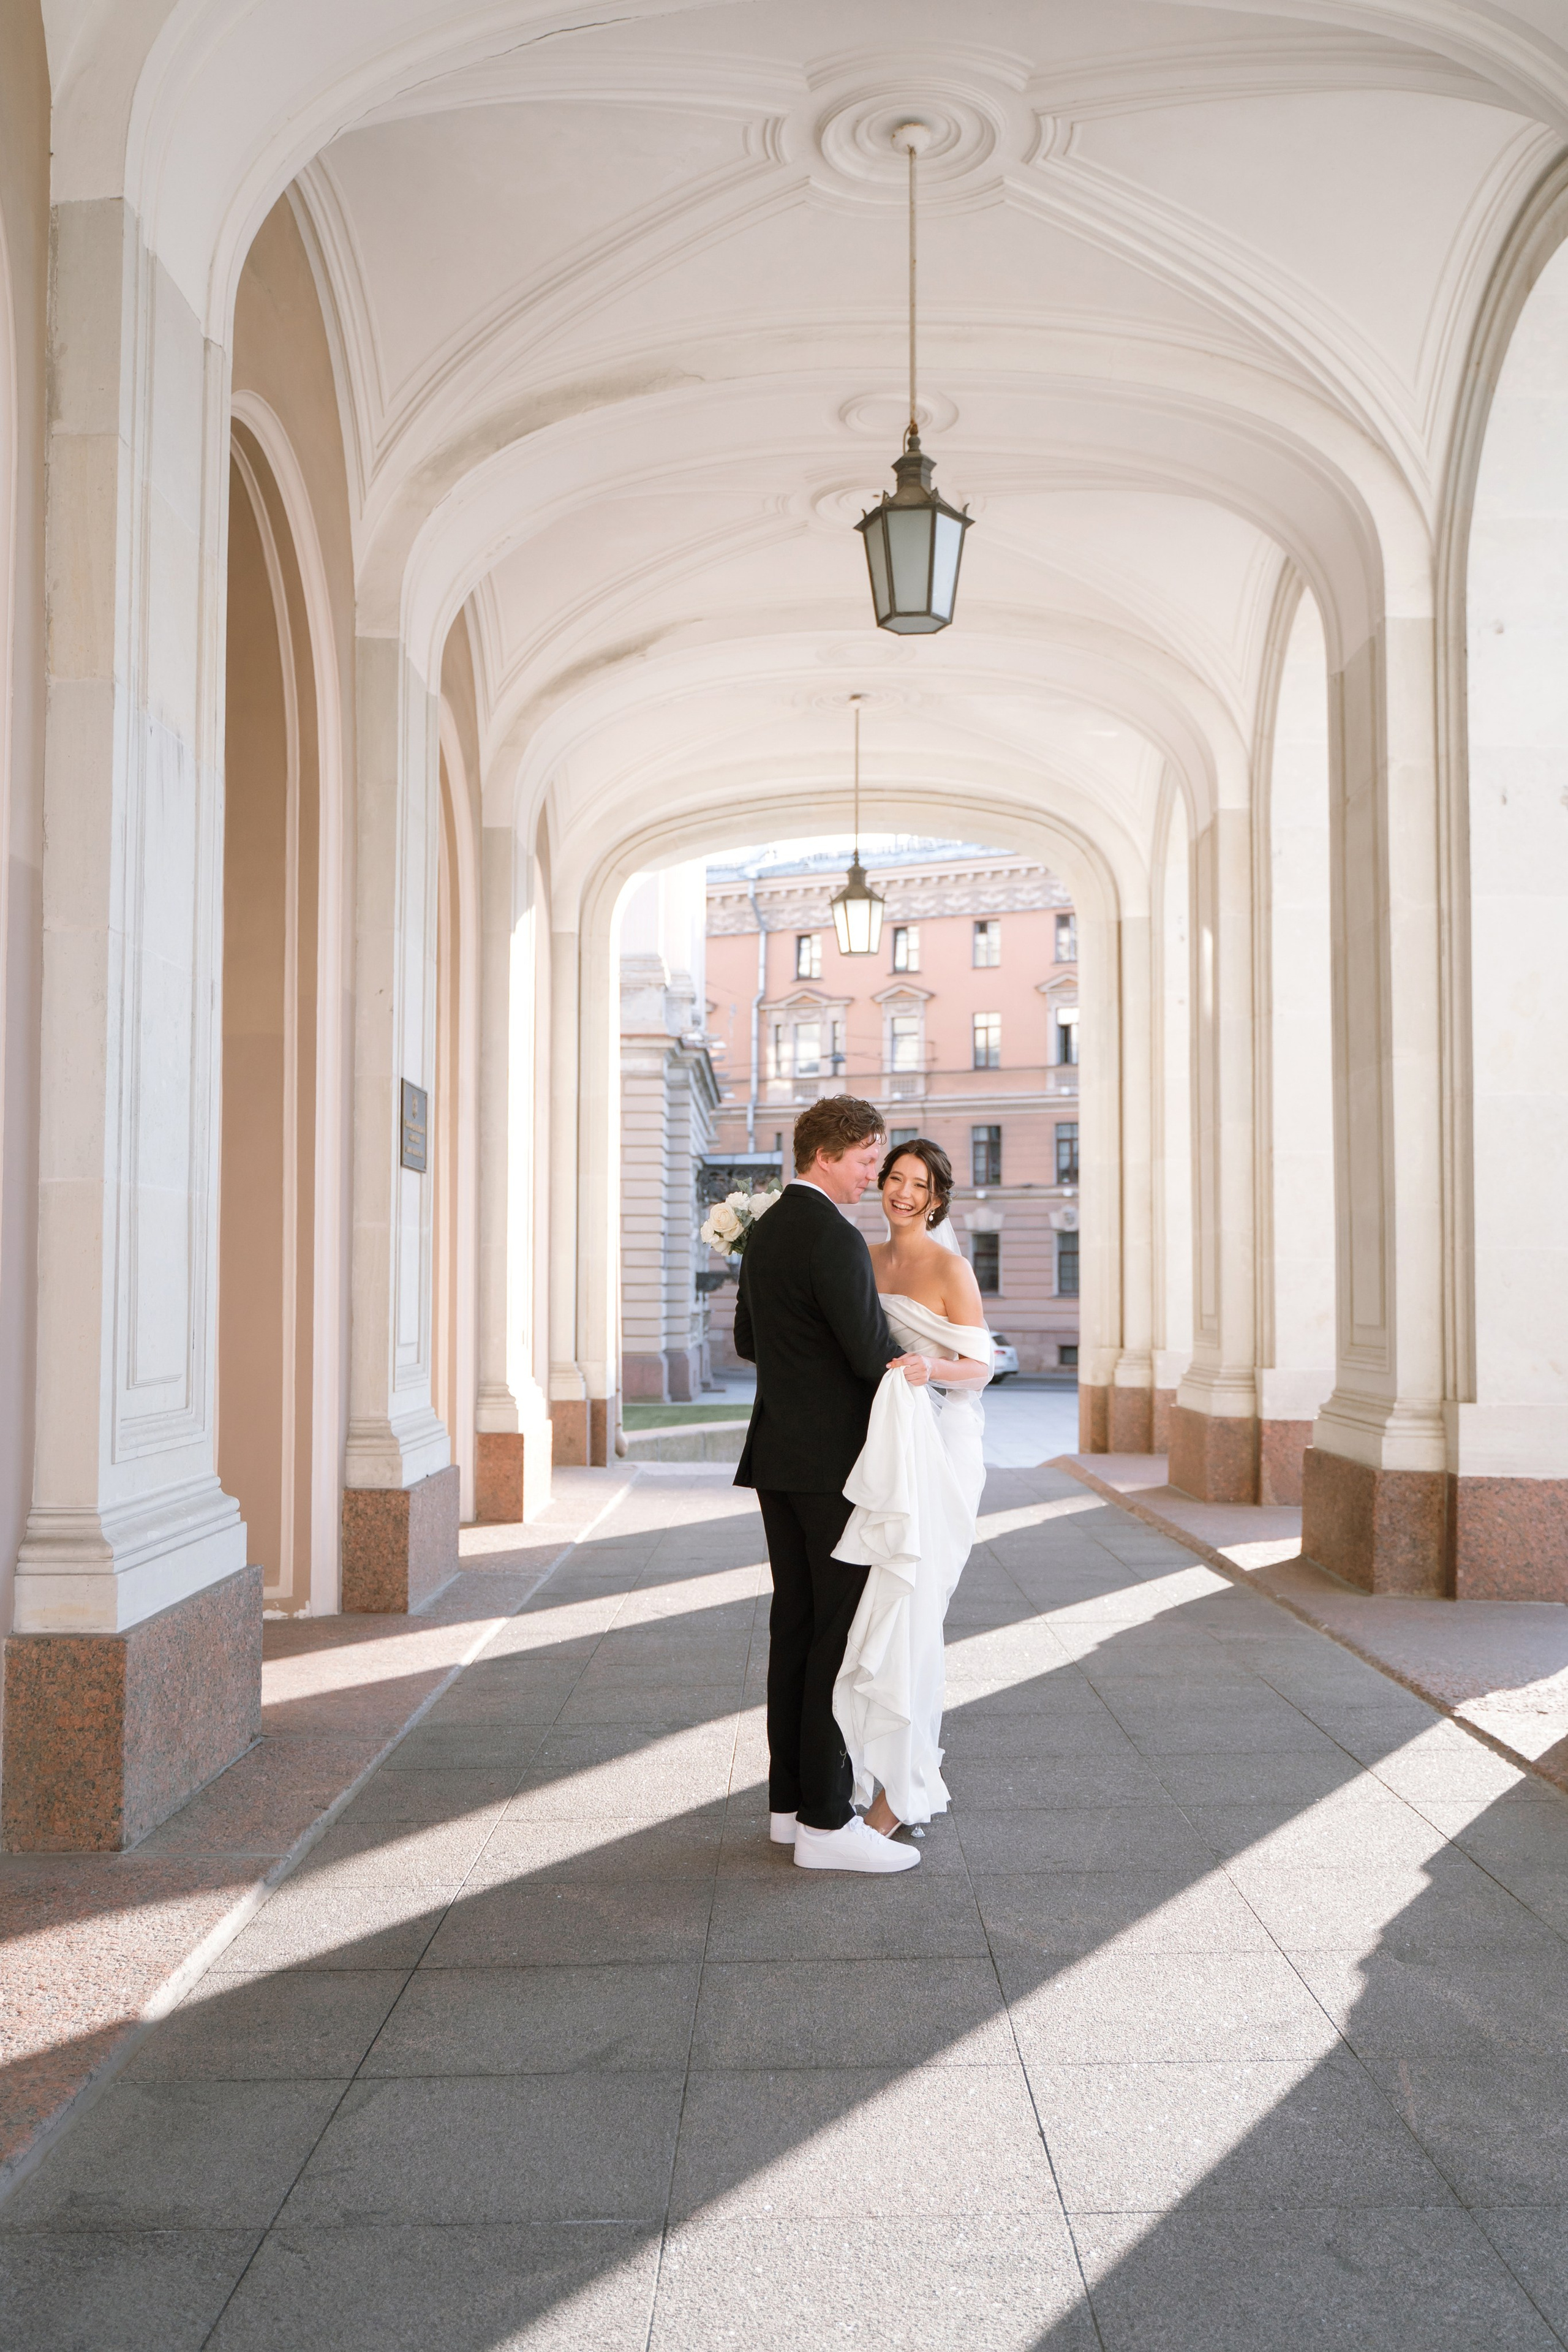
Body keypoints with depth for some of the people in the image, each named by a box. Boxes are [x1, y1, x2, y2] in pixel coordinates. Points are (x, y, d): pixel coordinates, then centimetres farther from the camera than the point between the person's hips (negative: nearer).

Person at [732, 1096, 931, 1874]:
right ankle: (826, 1821, 0)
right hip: (833, 1459, -9)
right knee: (845, 1631, -4)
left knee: (796, 1622, 12)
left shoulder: (764, 1232, 12)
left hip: (778, 1456, 9)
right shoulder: (835, 1239, -17)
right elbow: (874, 1356, -19)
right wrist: (907, 1364, 2)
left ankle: (790, 1801, 19)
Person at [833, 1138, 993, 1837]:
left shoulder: (950, 1268, -7)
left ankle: (901, 1787, 1)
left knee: (904, 1610, -8)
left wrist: (928, 1368, -26)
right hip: (878, 1446, 6)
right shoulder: (865, 1260, 12)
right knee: (871, 1608, 6)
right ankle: (871, 1767, 18)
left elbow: (980, 1366, -9)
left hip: (935, 1451, -6)